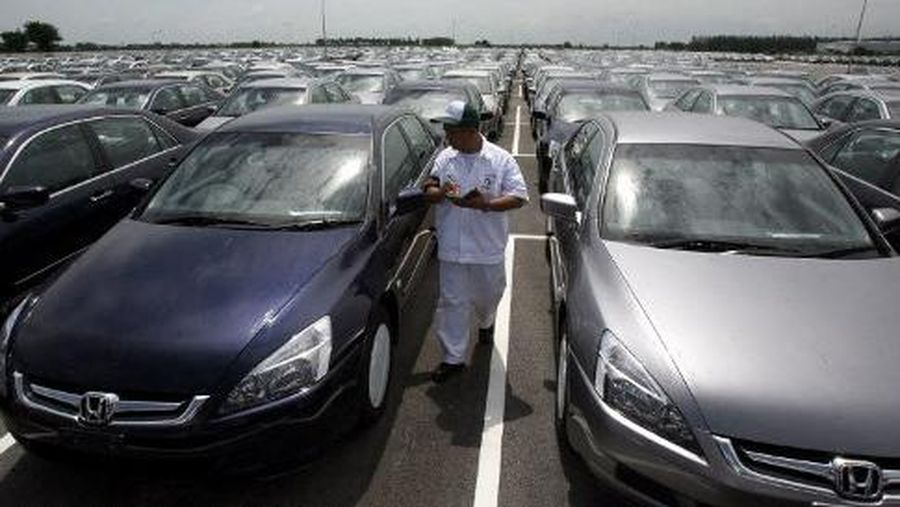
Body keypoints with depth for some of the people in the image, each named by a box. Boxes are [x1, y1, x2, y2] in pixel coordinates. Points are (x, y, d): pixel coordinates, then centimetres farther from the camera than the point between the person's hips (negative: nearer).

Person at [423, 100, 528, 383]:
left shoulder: (500, 159, -7)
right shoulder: (445, 157, 2)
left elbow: (520, 197, -10)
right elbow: (429, 192, 6)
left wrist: (486, 204, -25)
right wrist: (439, 192, -19)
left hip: (487, 246, -1)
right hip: (451, 246, 2)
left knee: (488, 294, 18)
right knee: (452, 302, 4)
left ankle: (486, 323, 53)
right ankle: (453, 358, 15)